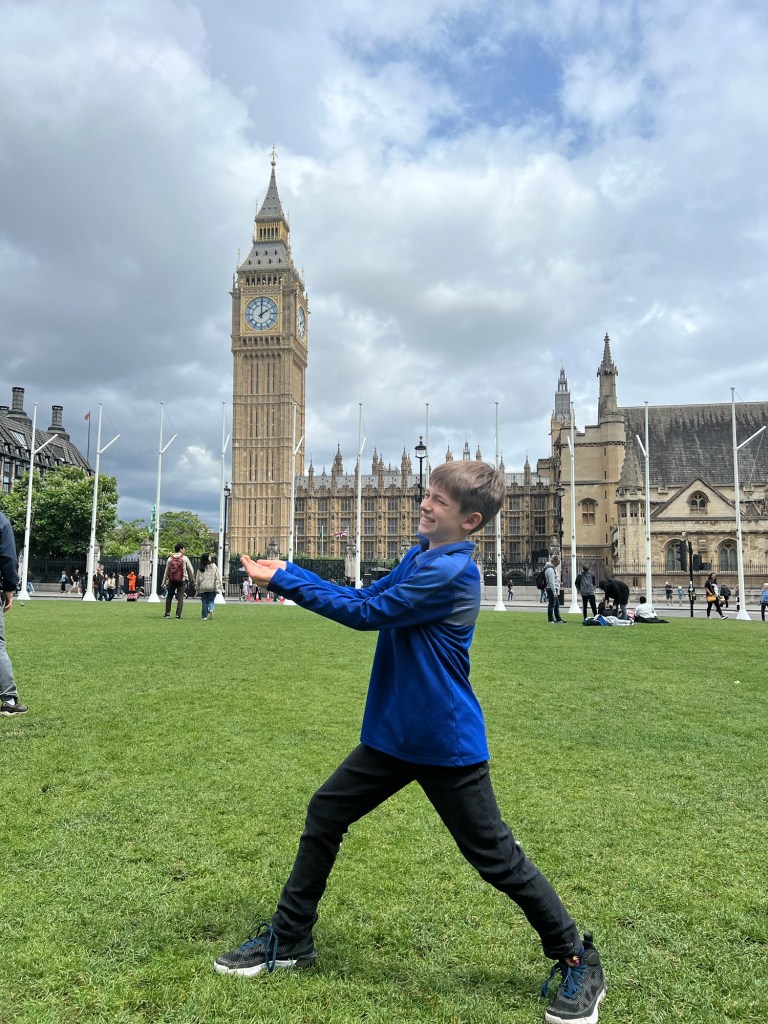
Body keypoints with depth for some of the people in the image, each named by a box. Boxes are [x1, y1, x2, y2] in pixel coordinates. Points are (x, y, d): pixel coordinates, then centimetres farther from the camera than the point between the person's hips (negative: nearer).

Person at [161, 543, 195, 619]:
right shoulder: (184, 558, -5)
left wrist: (164, 582, 13)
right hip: (182, 580, -3)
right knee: (180, 598, 0)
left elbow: (166, 571, 7)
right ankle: (178, 615, -5)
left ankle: (167, 613, 16)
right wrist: (192, 579, 12)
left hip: (172, 580, 3)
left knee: (169, 596, 16)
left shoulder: (170, 558, 5)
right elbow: (190, 570, -1)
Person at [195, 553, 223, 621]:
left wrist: (197, 588, 11)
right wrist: (218, 587, 2)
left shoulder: (200, 568, 0)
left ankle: (204, 616, 8)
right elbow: (217, 577, -2)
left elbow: (197, 579, 4)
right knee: (211, 601, 9)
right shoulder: (214, 566, -2)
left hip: (203, 588, 1)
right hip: (212, 587, -1)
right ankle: (210, 609, -20)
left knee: (204, 602, 9)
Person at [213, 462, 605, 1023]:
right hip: (394, 734, 8)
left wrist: (284, 580, -16)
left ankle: (578, 961, 28)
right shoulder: (420, 556, 5)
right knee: (324, 816, 12)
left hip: (448, 744, -8)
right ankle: (289, 940, 31)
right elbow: (364, 597, 6)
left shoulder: (451, 571, -22)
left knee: (498, 858, 4)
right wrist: (289, 572, -4)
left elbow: (366, 614, -22)